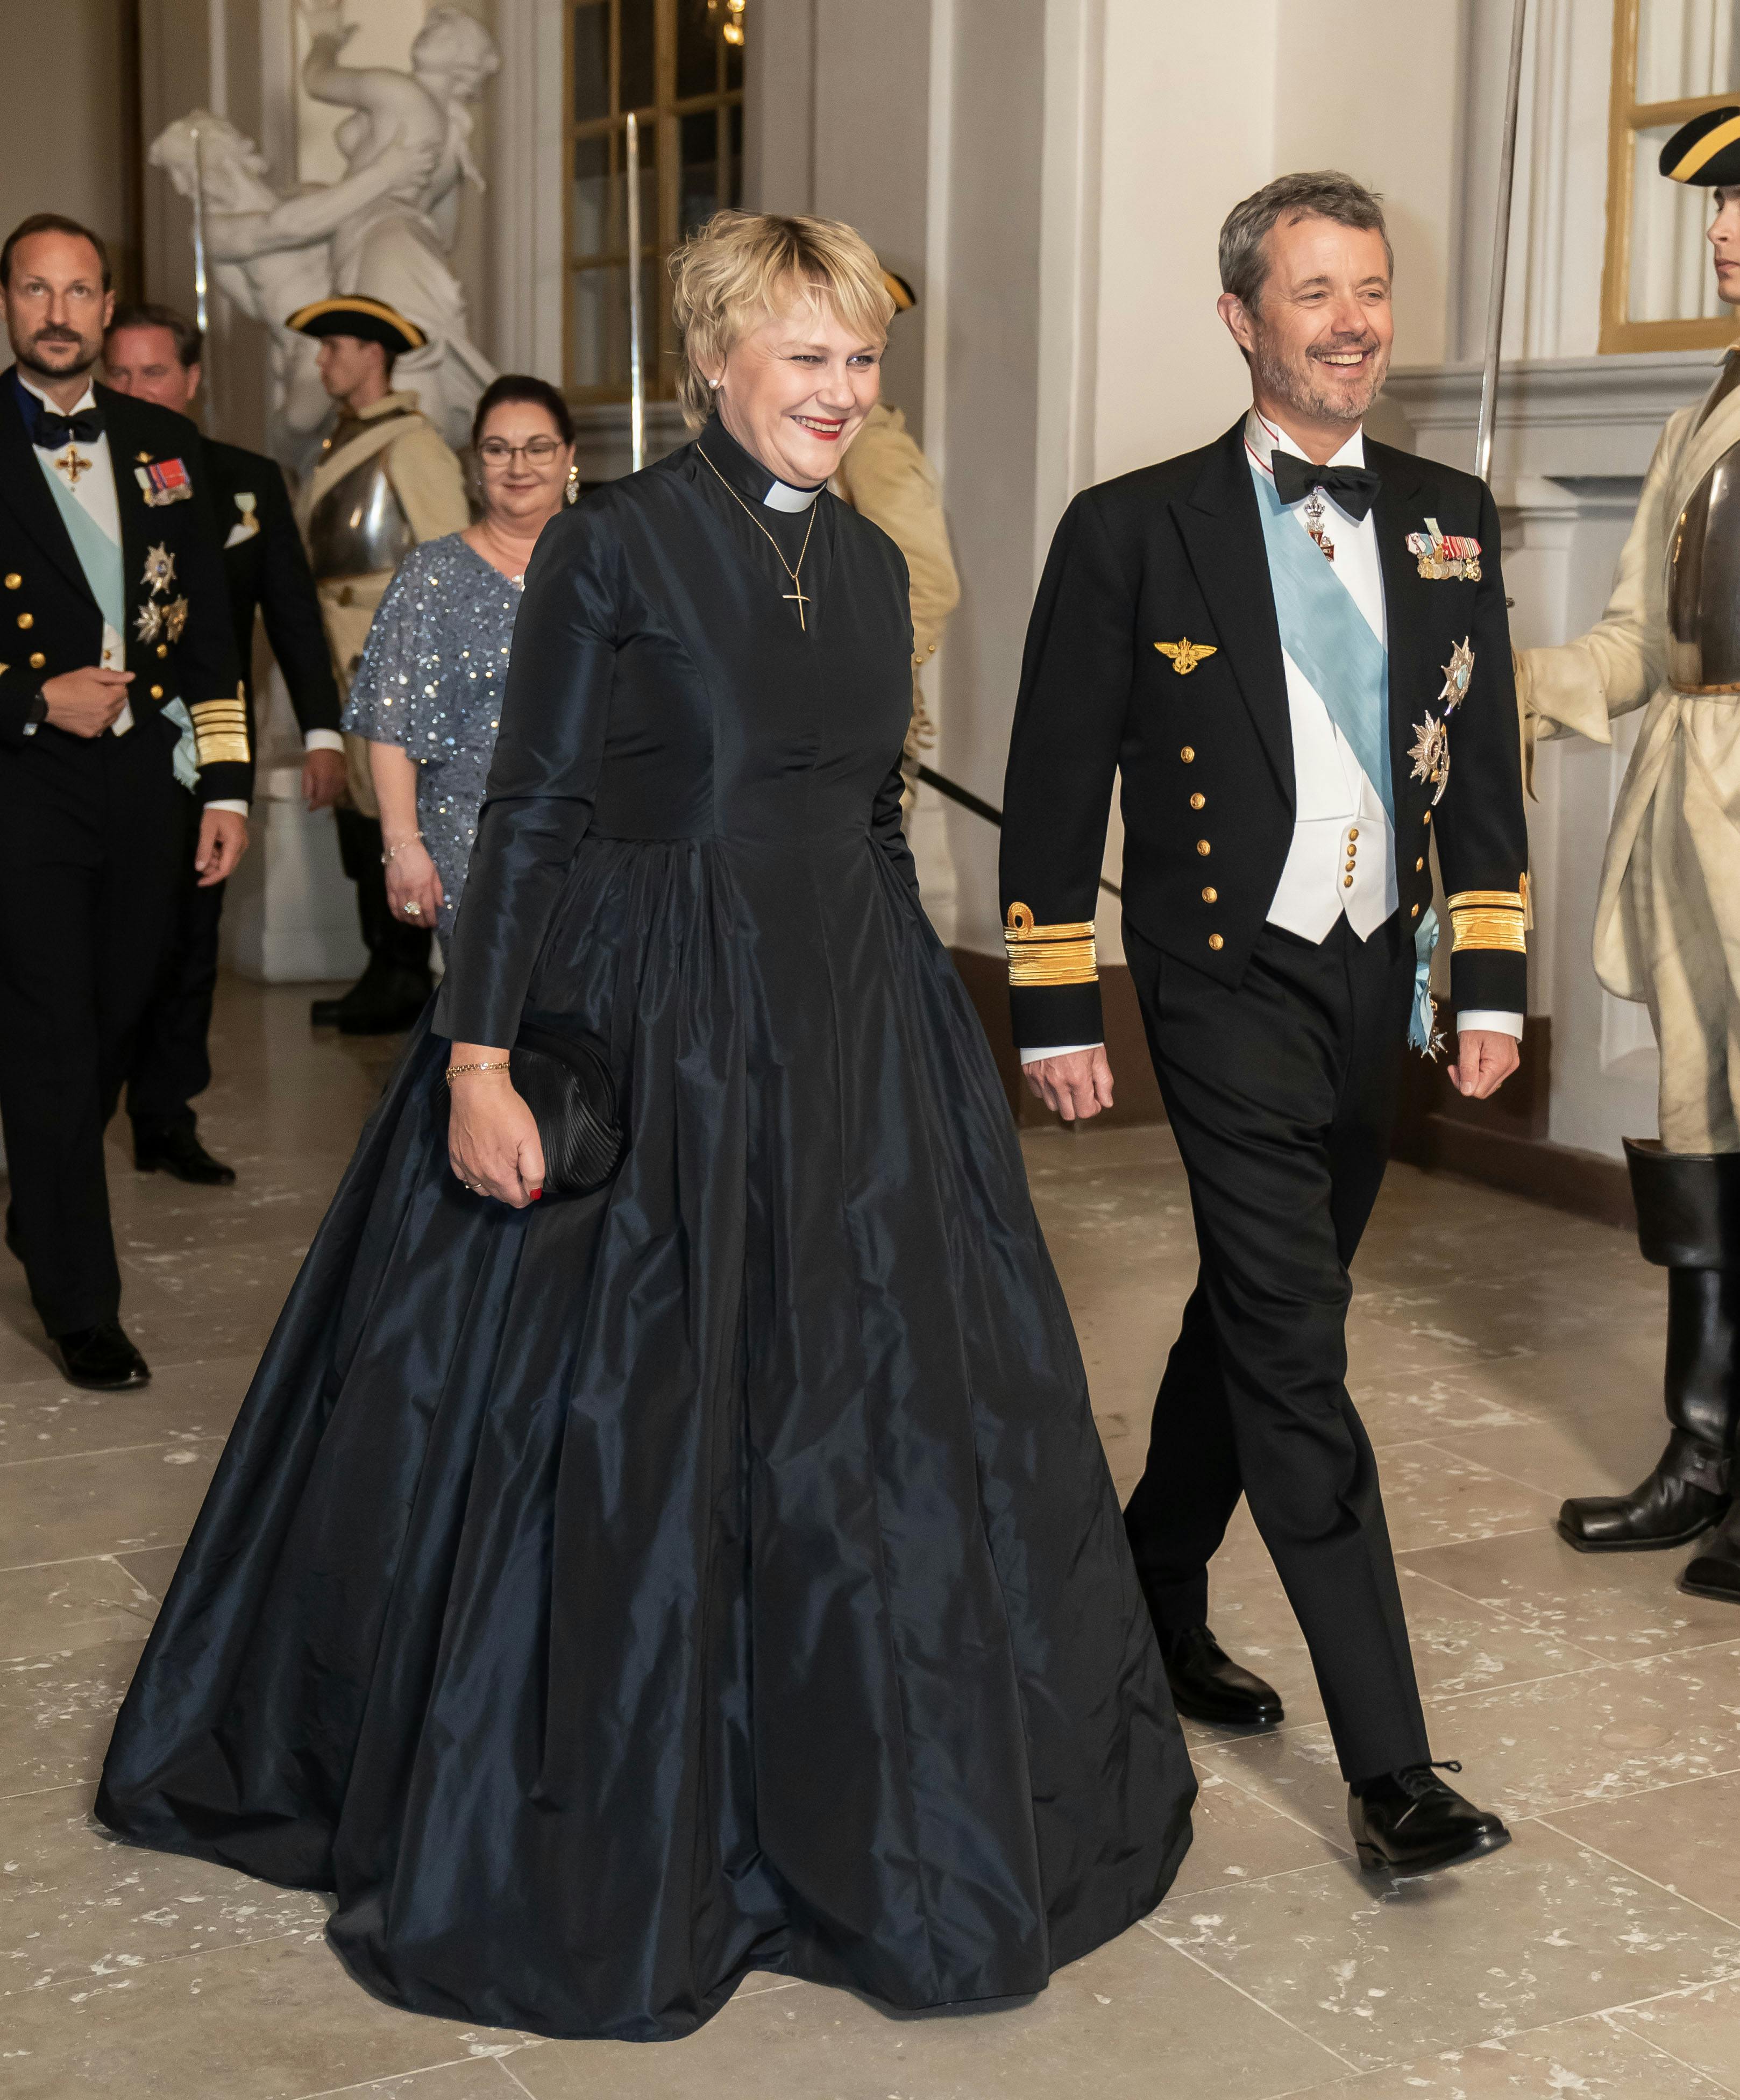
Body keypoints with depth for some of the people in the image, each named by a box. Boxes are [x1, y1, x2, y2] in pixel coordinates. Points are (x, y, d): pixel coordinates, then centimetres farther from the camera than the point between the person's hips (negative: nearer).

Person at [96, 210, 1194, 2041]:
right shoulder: (613, 543, -7)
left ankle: (883, 1825, 30)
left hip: (849, 1034, 6)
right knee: (624, 1429, 3)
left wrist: (914, 1032, 17)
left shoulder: (871, 564, 11)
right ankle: (589, 1841, 23)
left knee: (880, 1421, 11)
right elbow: (531, 812, -10)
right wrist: (477, 1056, -16)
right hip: (646, 1031, -6)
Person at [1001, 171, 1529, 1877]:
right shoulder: (1133, 529, -5)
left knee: (1255, 1319, 18)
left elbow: (1485, 762, 11)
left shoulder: (1449, 521, 8)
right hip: (1230, 985, -5)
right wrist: (1057, 1011, -4)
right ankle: (1388, 1766, -6)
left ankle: (1158, 1595, 39)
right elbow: (1053, 786, -3)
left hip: (1378, 985, 5)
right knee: (1296, 1359, -9)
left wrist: (1491, 981, 6)